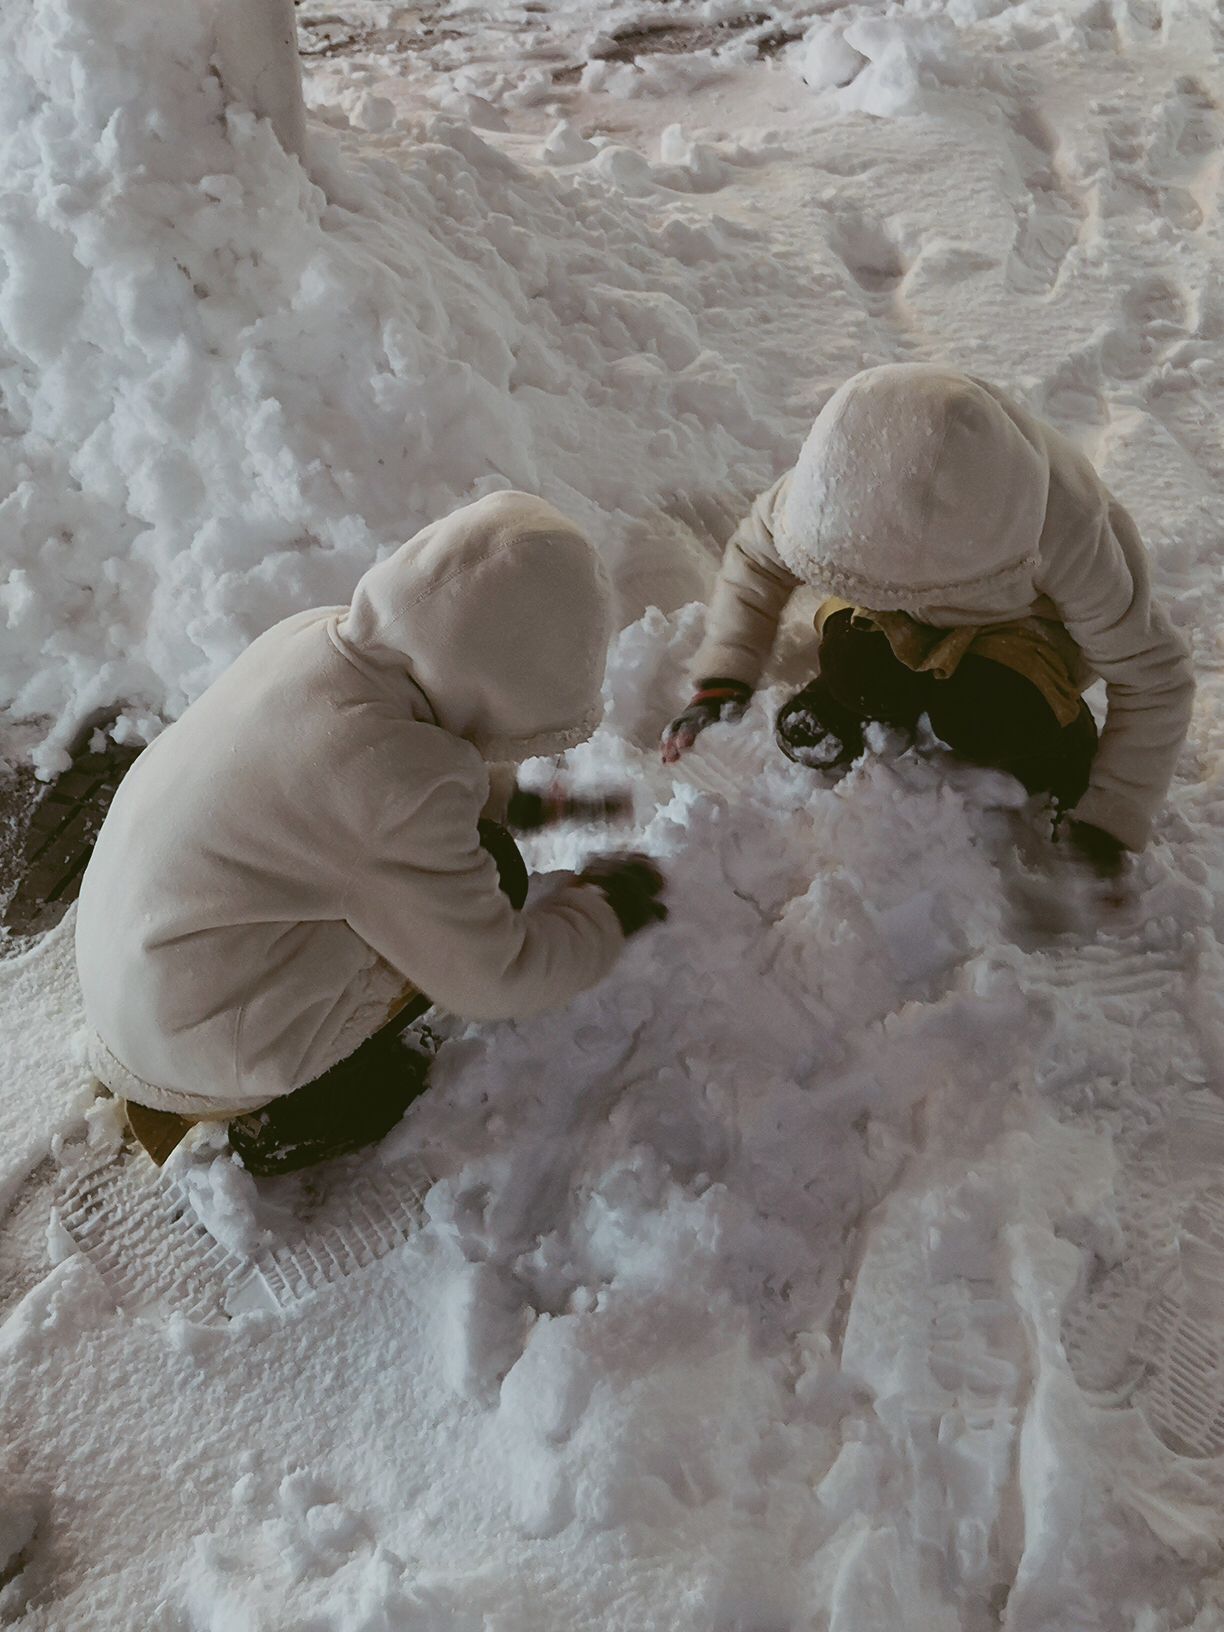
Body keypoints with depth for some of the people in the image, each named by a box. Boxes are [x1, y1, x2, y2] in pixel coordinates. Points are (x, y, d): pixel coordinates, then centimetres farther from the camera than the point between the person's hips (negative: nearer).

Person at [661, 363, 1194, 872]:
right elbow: (755, 553, -9)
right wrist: (721, 681, -17)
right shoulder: (836, 489, -33)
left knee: (980, 717, -34)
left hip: (1028, 619, -2)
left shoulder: (1070, 538, -40)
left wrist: (1106, 828, -21)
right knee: (858, 674, -32)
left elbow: (1153, 679, -25)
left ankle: (1061, 759, -1)